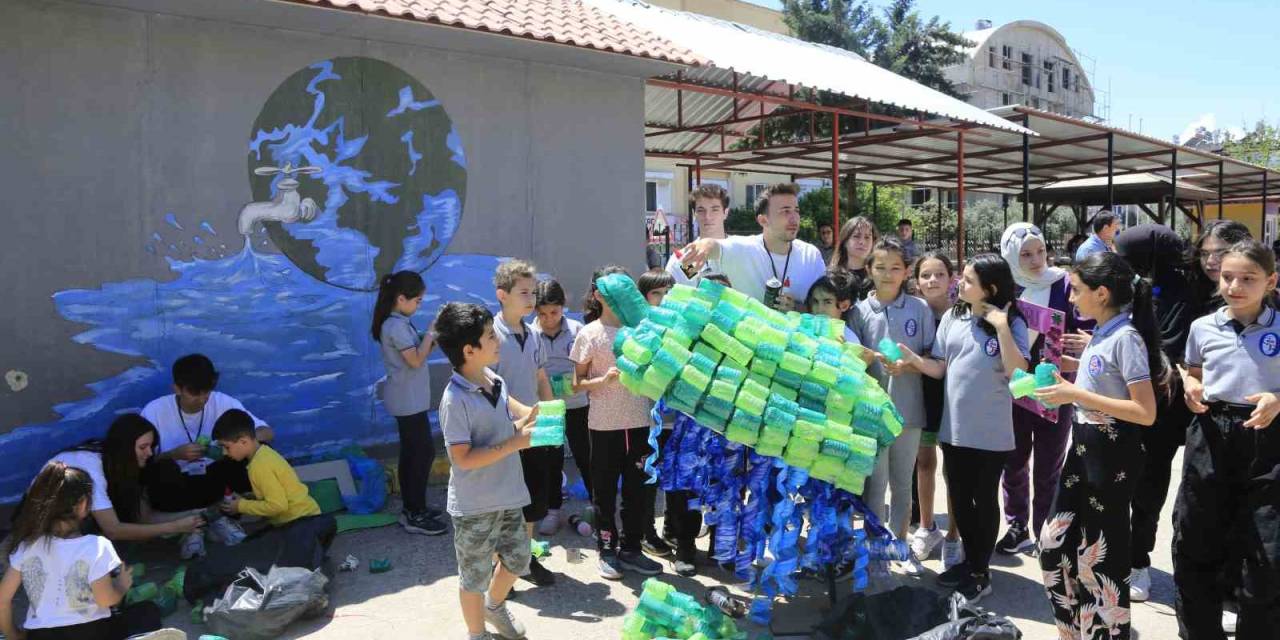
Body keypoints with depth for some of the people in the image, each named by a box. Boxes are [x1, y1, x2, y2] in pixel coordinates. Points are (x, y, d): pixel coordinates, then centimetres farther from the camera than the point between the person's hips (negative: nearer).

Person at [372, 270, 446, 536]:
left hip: (408, 399, 10)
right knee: (425, 452, -5)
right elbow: (416, 360, -23)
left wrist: (432, 340, -1)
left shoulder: (399, 322, 10)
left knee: (411, 452, 15)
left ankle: (411, 508, 25)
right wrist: (430, 333, -13)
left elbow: (417, 353, 13)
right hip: (408, 400, -10)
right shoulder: (396, 325, -20)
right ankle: (415, 516, 2)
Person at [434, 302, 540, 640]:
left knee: (518, 560, 23)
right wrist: (514, 443, -26)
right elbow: (463, 458, -25)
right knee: (475, 577, 13)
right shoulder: (456, 399, -24)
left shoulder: (494, 380, -1)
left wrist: (527, 418, -5)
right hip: (475, 506, -7)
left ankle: (495, 606, 51)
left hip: (508, 495, 7)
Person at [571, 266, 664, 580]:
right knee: (605, 490, 9)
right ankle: (607, 551, 24)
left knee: (638, 489, 11)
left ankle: (631, 549, 26)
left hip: (639, 422, 3)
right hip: (604, 425, -3)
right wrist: (604, 380, -18)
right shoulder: (590, 334, -5)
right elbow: (578, 383, -2)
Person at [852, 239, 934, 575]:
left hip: (908, 407, 1)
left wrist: (909, 365, -14)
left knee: (902, 482, 15)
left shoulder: (920, 308, 0)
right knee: (875, 482, 5)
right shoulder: (860, 311, -1)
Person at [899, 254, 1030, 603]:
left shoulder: (1012, 324, -10)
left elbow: (1017, 373, -21)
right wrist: (912, 358, -14)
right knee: (959, 498, 15)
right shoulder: (951, 318, 2)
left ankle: (981, 572, 24)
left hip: (991, 431, -4)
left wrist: (1001, 326, -24)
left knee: (984, 500, 9)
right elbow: (940, 368, 4)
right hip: (954, 426, 5)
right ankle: (970, 560, 34)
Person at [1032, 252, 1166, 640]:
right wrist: (1070, 368, 10)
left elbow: (1145, 413, -24)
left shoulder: (1126, 338, -19)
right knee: (1055, 541, 15)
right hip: (1084, 446, 9)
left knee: (1100, 553, 5)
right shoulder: (1102, 334, 7)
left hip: (1113, 453, -9)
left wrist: (1076, 395, -25)